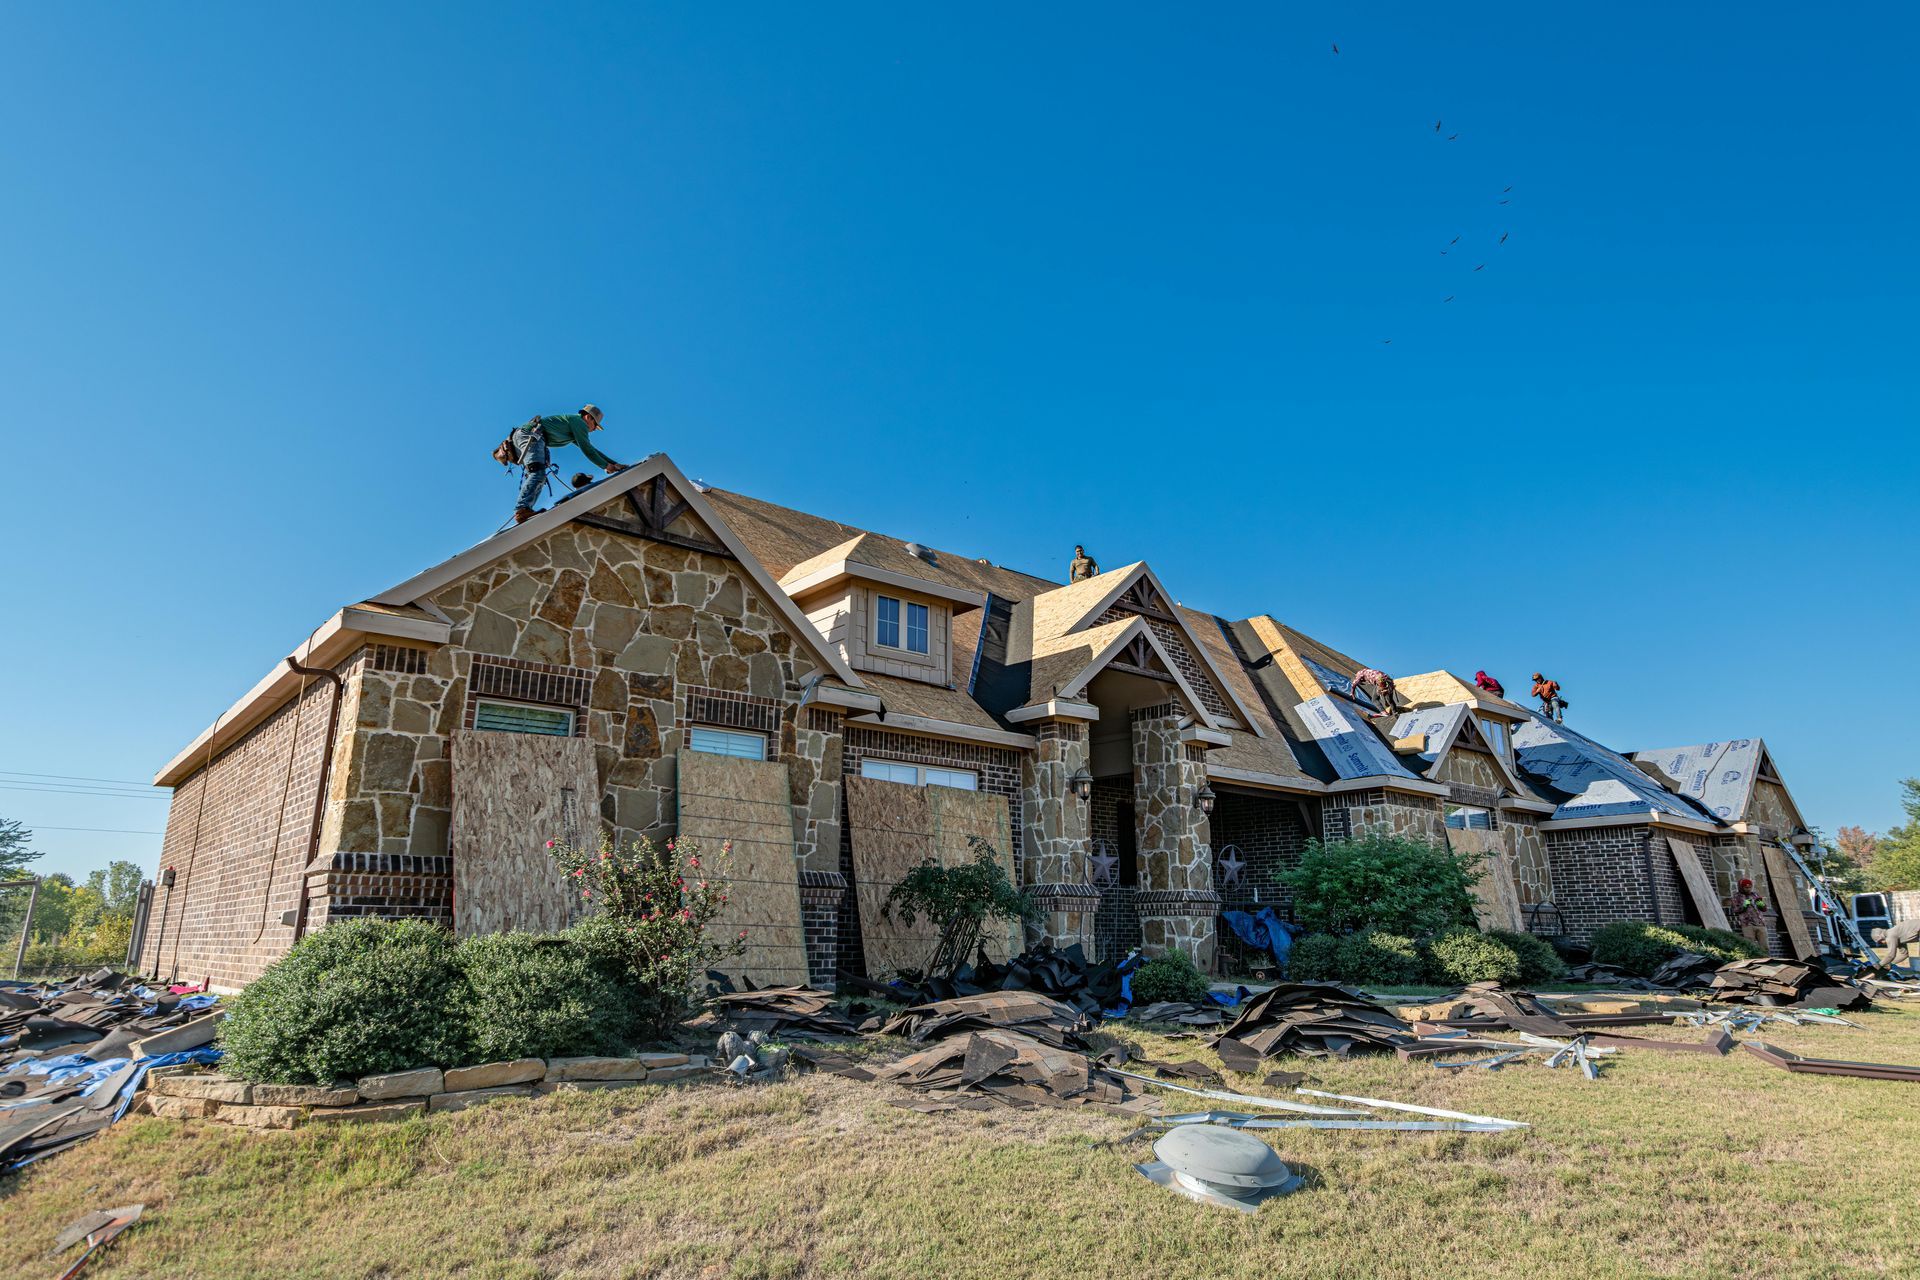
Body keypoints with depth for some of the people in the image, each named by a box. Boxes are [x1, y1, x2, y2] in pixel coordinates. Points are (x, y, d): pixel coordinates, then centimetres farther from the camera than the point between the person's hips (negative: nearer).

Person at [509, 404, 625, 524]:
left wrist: (613, 463, 30)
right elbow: (586, 449, -2)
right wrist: (606, 466, 5)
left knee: (531, 478, 6)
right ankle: (522, 509, -43)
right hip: (531, 434, -11)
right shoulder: (578, 421, 3)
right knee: (538, 473, -26)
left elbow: (590, 449, 34)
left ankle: (521, 514, -8)